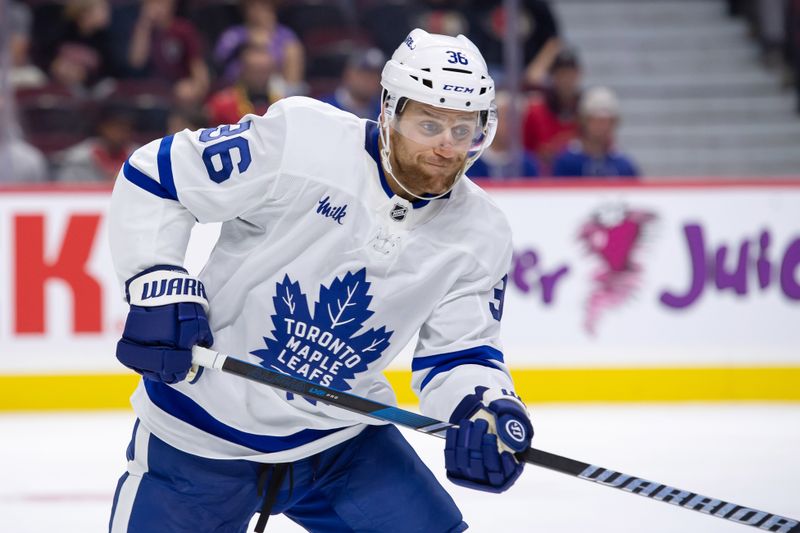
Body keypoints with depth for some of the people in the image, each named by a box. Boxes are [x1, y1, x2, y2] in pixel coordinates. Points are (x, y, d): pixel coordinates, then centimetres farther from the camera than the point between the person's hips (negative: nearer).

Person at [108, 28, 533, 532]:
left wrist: (485, 408, -24)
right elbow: (153, 175, -11)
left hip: (341, 439, 4)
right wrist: (160, 286, -21)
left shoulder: (481, 236, -6)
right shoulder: (300, 139, -19)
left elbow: (459, 352, -2)